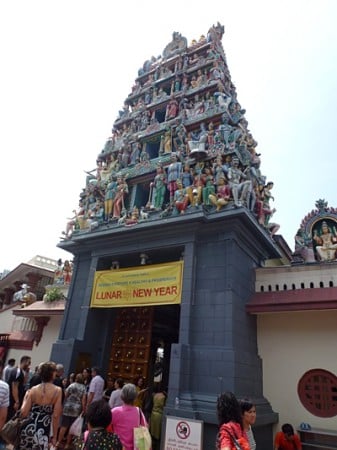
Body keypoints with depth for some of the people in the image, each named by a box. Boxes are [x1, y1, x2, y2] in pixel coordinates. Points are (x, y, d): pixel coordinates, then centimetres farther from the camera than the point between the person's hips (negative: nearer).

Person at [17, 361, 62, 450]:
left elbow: (23, 413, -5)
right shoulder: (57, 390, -11)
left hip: (28, 428, 3)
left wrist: (26, 397, 11)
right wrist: (54, 436, 1)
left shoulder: (33, 389, -5)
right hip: (43, 432, -3)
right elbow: (55, 416, -10)